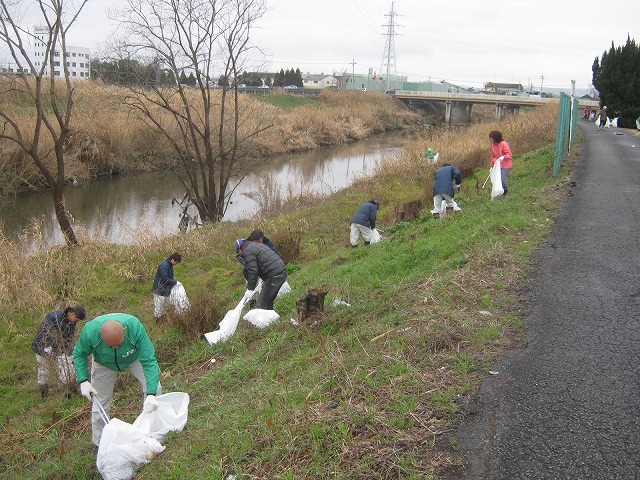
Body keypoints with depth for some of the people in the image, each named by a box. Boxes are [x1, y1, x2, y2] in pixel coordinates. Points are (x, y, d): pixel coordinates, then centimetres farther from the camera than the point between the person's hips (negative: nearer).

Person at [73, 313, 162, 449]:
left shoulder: (135, 328, -42)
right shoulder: (90, 331, -39)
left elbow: (149, 361, -39)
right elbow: (78, 355, -16)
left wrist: (151, 394, -45)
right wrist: (83, 381, -27)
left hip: (134, 358, 0)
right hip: (104, 363, 0)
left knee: (154, 387, -12)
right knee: (100, 402, 1)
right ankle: (99, 445, 23)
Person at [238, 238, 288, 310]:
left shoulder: (247, 251, -6)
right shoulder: (257, 245, 24)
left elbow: (253, 271, -15)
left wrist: (250, 289, -10)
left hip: (273, 276, -10)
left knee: (262, 304, -6)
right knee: (268, 301, 20)